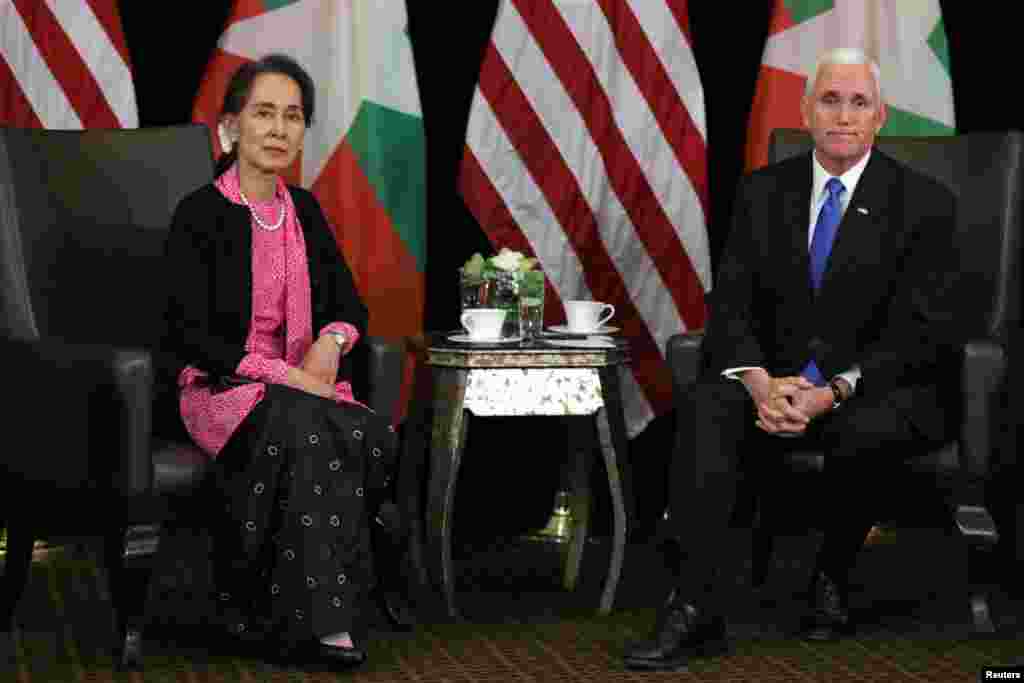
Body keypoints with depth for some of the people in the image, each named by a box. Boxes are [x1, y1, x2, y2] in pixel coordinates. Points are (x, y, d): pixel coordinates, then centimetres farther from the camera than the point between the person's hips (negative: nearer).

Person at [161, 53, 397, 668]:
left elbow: (351, 305, 15)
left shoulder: (304, 210, 12)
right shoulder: (201, 214, -6)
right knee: (303, 429, -37)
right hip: (221, 387, -5)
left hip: (305, 385, 5)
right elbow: (188, 334, -12)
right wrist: (278, 373, -20)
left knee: (374, 438, -28)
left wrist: (331, 341, -9)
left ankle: (267, 606, -17)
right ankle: (322, 617, -30)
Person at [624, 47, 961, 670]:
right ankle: (698, 612, -36)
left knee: (862, 431, -37)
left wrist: (834, 391, -25)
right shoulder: (762, 192, 8)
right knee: (706, 408, -28)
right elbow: (731, 305, 1)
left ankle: (832, 582, -8)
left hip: (878, 389, -2)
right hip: (777, 378, 3)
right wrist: (758, 380, -21)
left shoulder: (925, 203, -3)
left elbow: (919, 333, -10)